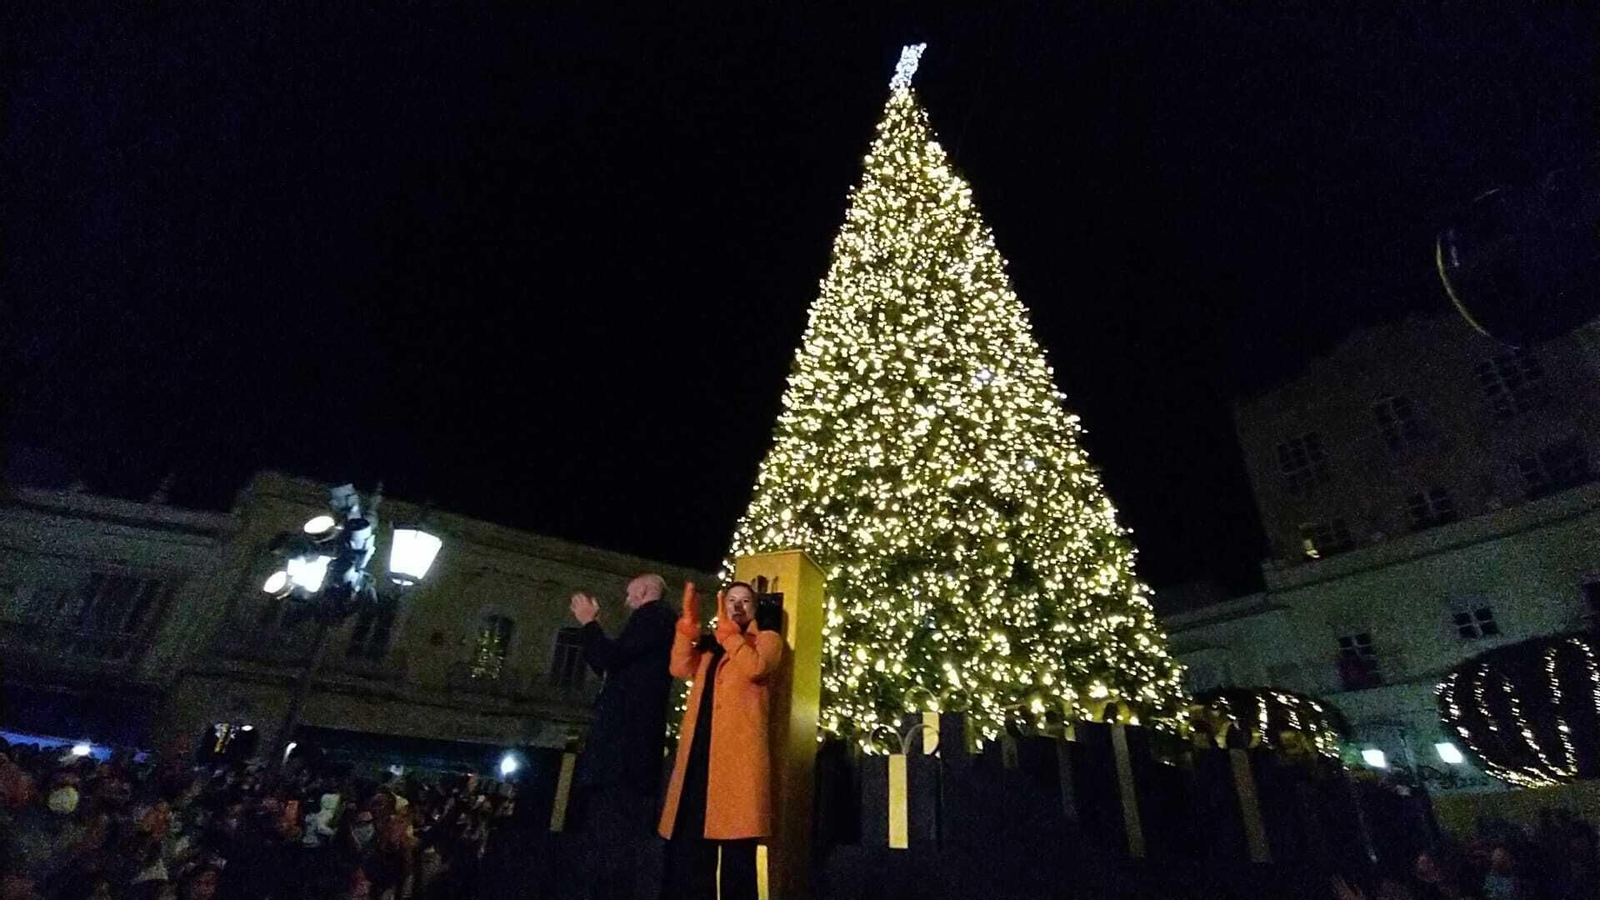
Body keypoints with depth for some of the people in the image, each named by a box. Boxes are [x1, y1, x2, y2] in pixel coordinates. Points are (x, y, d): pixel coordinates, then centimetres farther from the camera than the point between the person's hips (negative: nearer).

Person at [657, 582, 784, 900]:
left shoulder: (768, 639, 9)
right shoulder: (709, 645, 25)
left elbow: (754, 668, -12)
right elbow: (680, 668, 6)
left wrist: (727, 630, -10)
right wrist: (688, 622, -1)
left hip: (739, 752, -5)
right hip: (700, 752, 5)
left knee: (736, 847, -4)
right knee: (687, 845, 6)